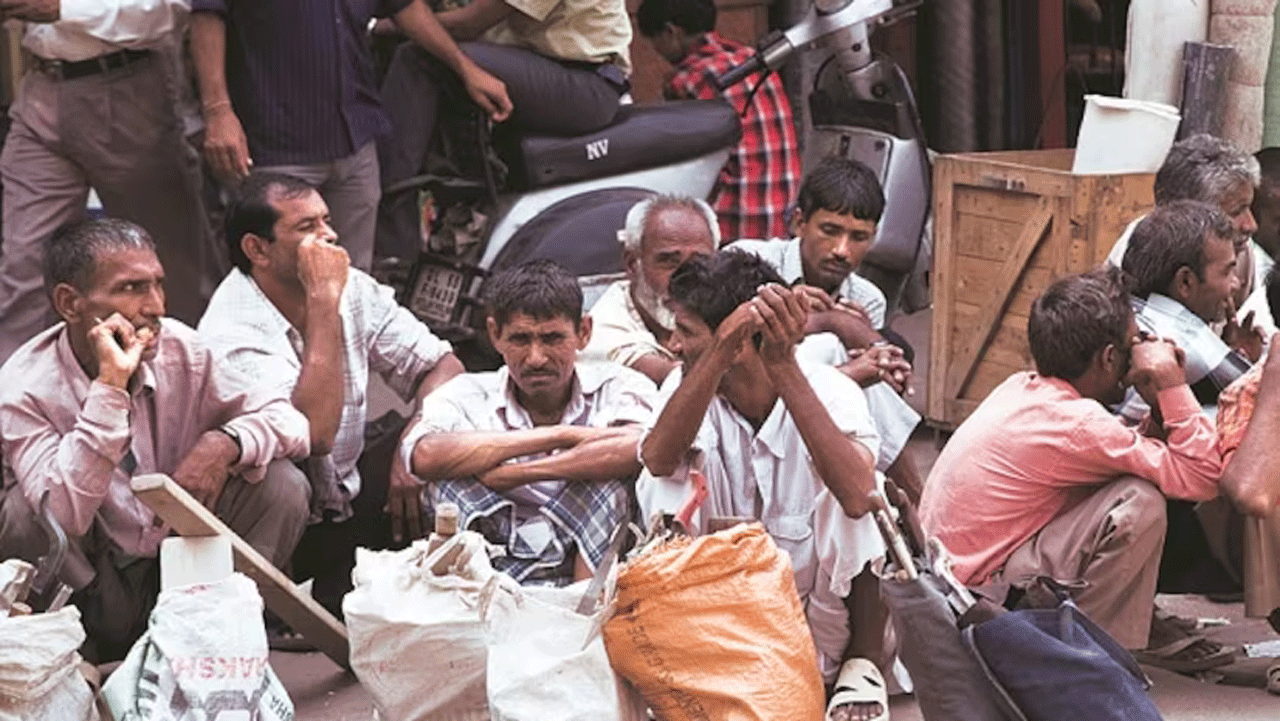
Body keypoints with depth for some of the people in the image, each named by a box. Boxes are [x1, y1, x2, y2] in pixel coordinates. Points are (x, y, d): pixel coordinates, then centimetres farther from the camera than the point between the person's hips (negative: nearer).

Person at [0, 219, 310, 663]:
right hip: (89, 589, -4)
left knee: (281, 483, -16)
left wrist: (225, 443, -25)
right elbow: (63, 515, -36)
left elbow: (290, 421, -3)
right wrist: (110, 385, -37)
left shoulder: (177, 348, -8)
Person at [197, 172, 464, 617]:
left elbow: (440, 365, 4)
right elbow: (315, 432, -35)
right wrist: (323, 301, -31)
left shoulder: (350, 288, 0)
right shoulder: (232, 334, -22)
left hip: (348, 494, 7)